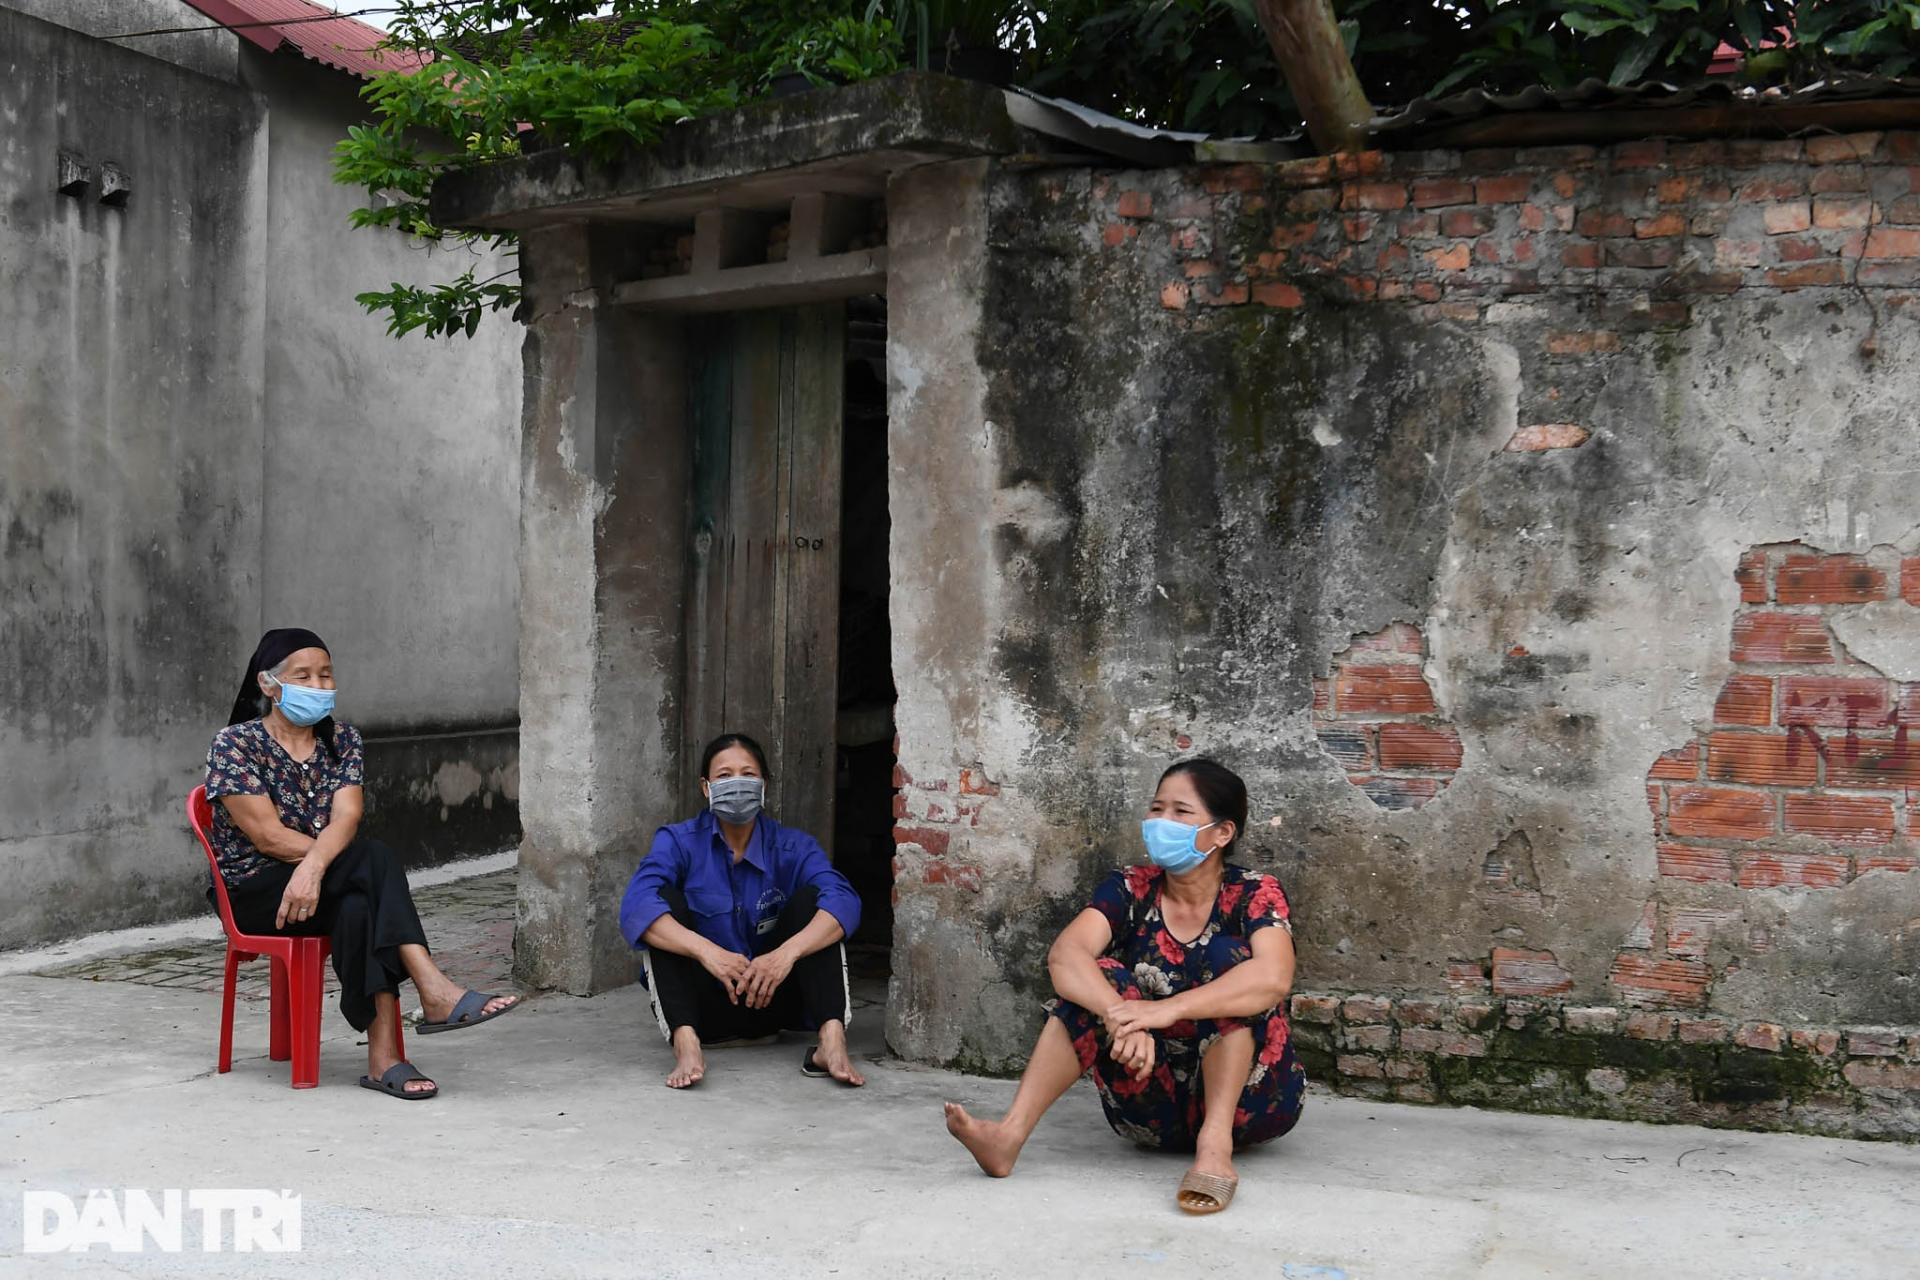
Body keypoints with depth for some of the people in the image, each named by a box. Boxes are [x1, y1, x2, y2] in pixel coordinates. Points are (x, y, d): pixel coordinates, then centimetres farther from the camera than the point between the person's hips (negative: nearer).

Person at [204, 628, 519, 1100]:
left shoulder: (342, 739, 9)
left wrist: (316, 866, -30)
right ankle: (435, 993, -38)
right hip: (257, 892, -4)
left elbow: (345, 819, -8)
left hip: (327, 887, 4)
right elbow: (269, 836, -15)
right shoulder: (234, 744, -5)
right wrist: (356, 860, -19)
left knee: (359, 909, -34)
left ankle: (383, 1058, -40)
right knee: (375, 858, -31)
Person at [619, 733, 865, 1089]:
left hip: (771, 999, 1)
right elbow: (636, 907, -25)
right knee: (666, 901, -20)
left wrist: (788, 951, -40)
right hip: (703, 1005, -1)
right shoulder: (679, 842, -5)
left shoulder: (792, 846, -2)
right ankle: (685, 1043, -39)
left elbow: (844, 901, -21)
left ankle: (832, 1039, -34)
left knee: (809, 899, -16)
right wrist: (706, 951, -40)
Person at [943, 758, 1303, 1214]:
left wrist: (1167, 1010, -42)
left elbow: (1274, 978, -30)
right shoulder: (1130, 890, 1)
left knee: (1227, 953, -22)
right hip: (1153, 1105, 3)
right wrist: (1120, 1014, -38)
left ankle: (1216, 1142, -35)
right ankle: (1010, 1134, -34)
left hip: (1245, 1096, -3)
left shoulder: (1255, 895, -8)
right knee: (1102, 977, -19)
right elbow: (1065, 955, -18)